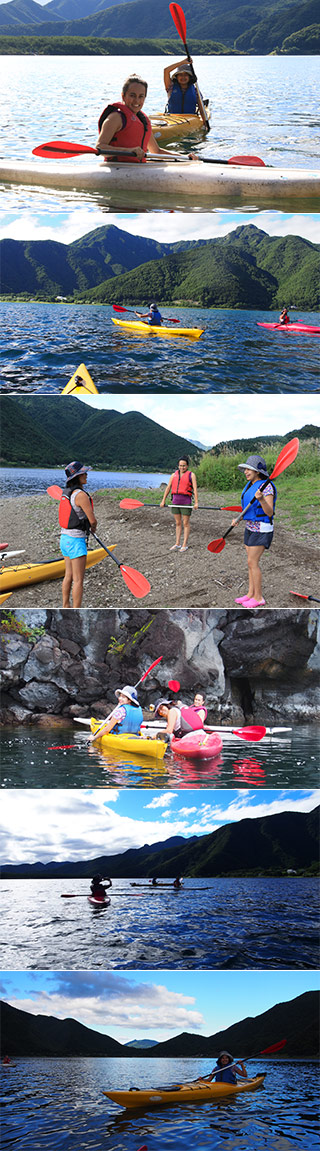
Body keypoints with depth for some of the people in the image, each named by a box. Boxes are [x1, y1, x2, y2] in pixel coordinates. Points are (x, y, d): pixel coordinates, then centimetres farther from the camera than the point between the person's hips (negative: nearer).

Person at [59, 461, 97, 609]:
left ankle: (65, 606, 28)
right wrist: (93, 527, 7)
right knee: (78, 580, -3)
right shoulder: (81, 495, -19)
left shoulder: (66, 492, 8)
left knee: (69, 576, 19)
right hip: (76, 541, -9)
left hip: (65, 538, 9)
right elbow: (92, 520, -17)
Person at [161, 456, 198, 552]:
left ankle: (185, 545, 3)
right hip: (175, 501, 5)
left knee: (186, 523, 0)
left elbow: (195, 489, -7)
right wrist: (163, 501, 6)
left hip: (186, 501, -5)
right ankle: (177, 544, 15)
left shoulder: (191, 475, 0)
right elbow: (168, 488, 11)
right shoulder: (174, 475, 12)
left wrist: (196, 502, -17)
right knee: (178, 523, 10)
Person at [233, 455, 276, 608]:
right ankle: (251, 594, 19)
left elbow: (269, 512, -26)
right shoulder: (249, 485, 8)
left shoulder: (266, 487, -19)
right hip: (250, 527, 9)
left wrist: (261, 499, -42)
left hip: (262, 529, -9)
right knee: (252, 562, 12)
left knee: (252, 562, -9)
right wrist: (239, 519, 8)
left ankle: (258, 598, -2)